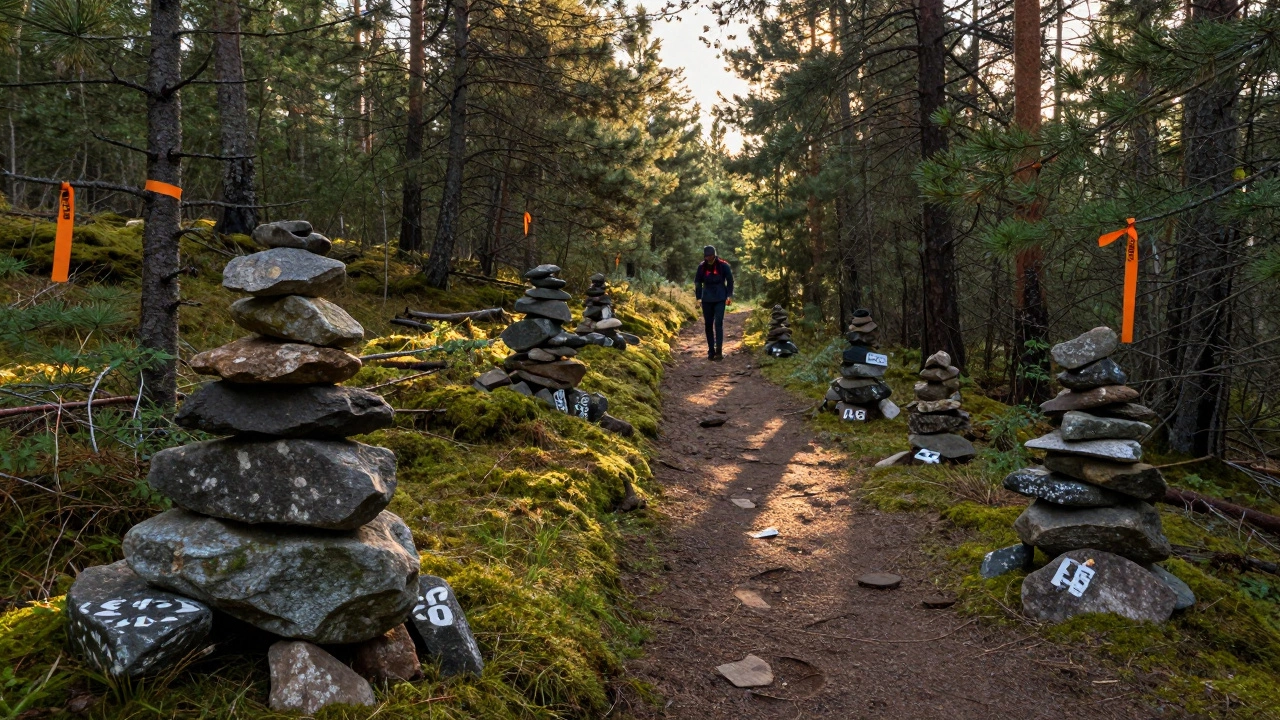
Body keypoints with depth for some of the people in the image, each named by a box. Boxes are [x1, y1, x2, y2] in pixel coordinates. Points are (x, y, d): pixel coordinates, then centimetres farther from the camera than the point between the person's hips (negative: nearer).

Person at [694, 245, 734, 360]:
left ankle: (719, 351, -13)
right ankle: (711, 351, 11)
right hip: (706, 300, 3)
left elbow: (730, 280, 2)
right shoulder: (702, 267, 1)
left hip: (720, 299, -3)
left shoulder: (723, 265, -5)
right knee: (708, 324, 4)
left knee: (718, 323, -12)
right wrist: (698, 298, 4)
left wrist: (729, 296, -3)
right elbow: (698, 283, 9)